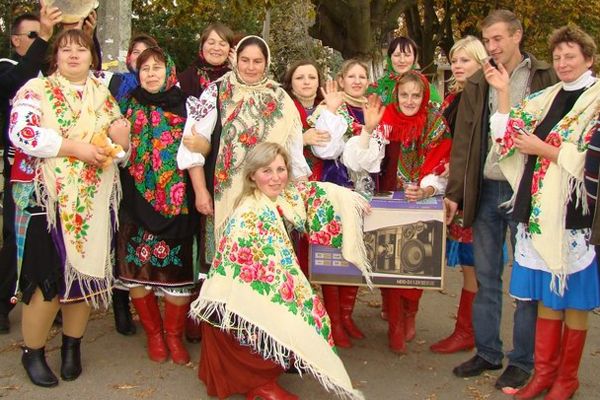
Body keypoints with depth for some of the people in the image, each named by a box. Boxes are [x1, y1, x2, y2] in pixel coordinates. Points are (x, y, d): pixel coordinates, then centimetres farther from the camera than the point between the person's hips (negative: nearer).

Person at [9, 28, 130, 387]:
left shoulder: (103, 95, 14)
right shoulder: (36, 90, 0)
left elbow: (122, 143, 17)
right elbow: (23, 133, -15)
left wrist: (121, 135, -7)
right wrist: (76, 147, -18)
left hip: (94, 199, 4)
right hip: (48, 198, -4)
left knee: (86, 270, 7)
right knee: (49, 276, -4)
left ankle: (72, 346, 26)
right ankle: (33, 351, 15)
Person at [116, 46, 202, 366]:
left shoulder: (183, 108, 4)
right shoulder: (129, 106, 9)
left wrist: (201, 192, -10)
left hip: (175, 202, -1)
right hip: (137, 201, 2)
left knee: (176, 266, -1)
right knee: (137, 266, 3)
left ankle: (174, 334, 17)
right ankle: (154, 334, 20)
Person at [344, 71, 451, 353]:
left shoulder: (436, 125, -5)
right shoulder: (386, 121, -4)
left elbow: (440, 170, -9)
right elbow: (362, 162, -13)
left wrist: (424, 191, -27)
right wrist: (369, 129, -25)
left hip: (422, 205, 0)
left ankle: (409, 317, 25)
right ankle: (395, 327, 8)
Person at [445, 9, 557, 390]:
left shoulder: (546, 79, -1)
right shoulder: (478, 84, 9)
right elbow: (463, 142, 7)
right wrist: (454, 193, 2)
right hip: (486, 189, 4)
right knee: (486, 277, 11)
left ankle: (522, 360, 18)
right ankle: (487, 351, 24)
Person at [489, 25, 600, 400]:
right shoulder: (547, 98, 13)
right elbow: (511, 135, 8)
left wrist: (542, 149, -12)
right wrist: (503, 92, 0)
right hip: (540, 207, 5)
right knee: (547, 294, 11)